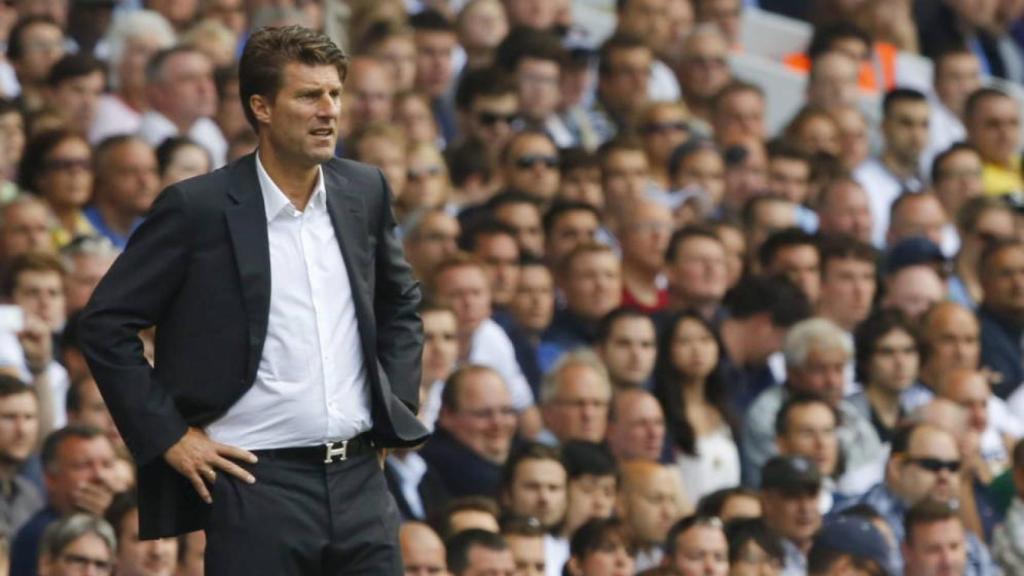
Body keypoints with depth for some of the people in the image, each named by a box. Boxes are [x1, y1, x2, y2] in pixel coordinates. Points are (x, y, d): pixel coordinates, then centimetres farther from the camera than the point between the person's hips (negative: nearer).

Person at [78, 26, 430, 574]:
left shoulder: (363, 191, 8)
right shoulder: (197, 207, -7)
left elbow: (399, 302, 25)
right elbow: (106, 324, -3)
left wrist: (398, 403, 13)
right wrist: (168, 435, -6)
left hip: (359, 480, 5)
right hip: (257, 483, -5)